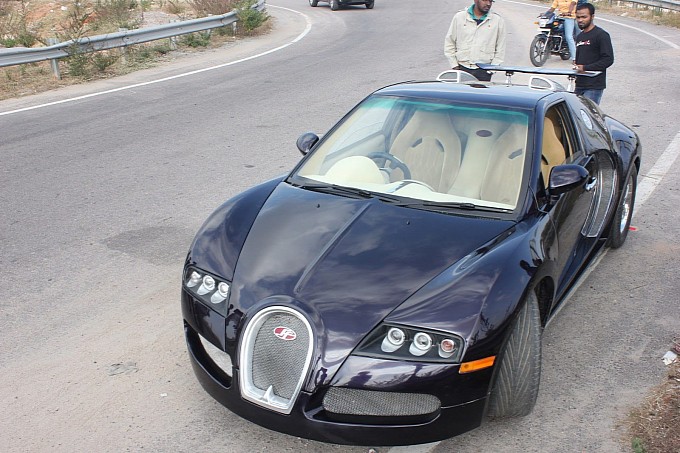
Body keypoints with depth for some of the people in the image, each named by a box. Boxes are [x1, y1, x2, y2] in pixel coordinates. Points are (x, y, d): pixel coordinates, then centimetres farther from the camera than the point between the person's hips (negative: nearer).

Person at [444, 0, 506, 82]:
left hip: (483, 72, 0)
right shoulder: (459, 17, 6)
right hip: (462, 69, 1)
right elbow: (449, 42, 10)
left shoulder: (498, 21, 6)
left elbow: (500, 50, 8)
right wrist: (454, 65, 3)